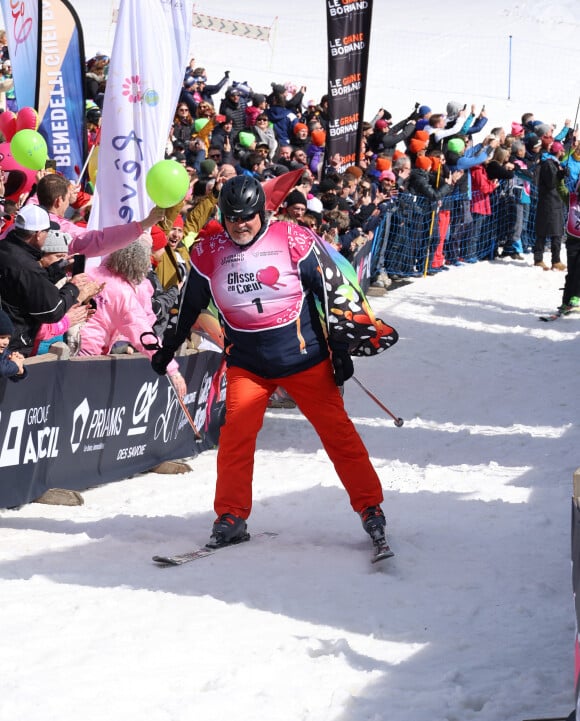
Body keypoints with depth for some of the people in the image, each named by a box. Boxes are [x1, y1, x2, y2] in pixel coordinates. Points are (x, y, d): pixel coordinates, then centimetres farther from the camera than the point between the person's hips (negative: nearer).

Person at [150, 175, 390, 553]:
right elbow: (190, 306, 14)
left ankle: (370, 506, 9)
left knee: (337, 431, 0)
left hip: (304, 356, -2)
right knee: (235, 434, -11)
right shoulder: (210, 252, -1)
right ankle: (231, 517, 0)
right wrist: (168, 349, 21)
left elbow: (326, 295, -2)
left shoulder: (293, 241, -8)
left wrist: (340, 348, -2)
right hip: (247, 363, 2)